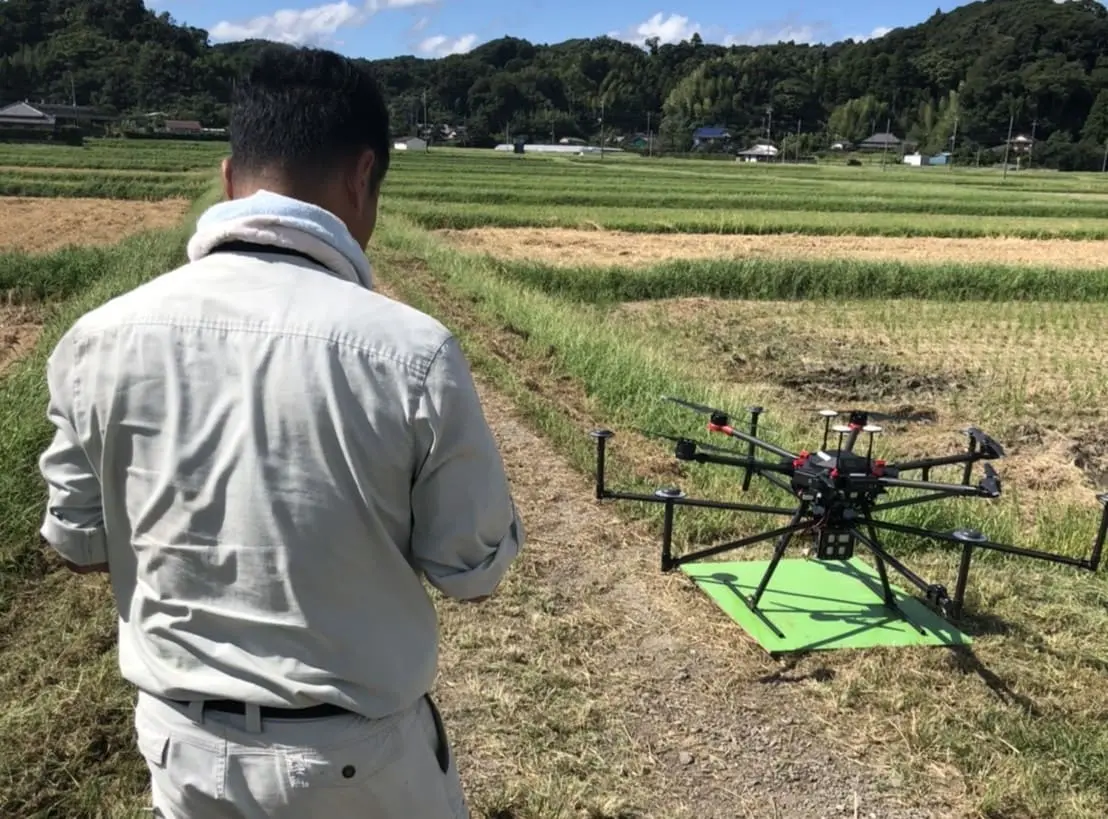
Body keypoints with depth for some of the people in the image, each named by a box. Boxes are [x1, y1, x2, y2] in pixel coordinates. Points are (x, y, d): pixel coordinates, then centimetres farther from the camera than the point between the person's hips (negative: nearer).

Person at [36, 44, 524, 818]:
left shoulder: (101, 340, -13)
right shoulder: (410, 350, -24)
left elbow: (78, 542, 0)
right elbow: (473, 569, -12)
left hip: (182, 744, 3)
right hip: (357, 753, -2)